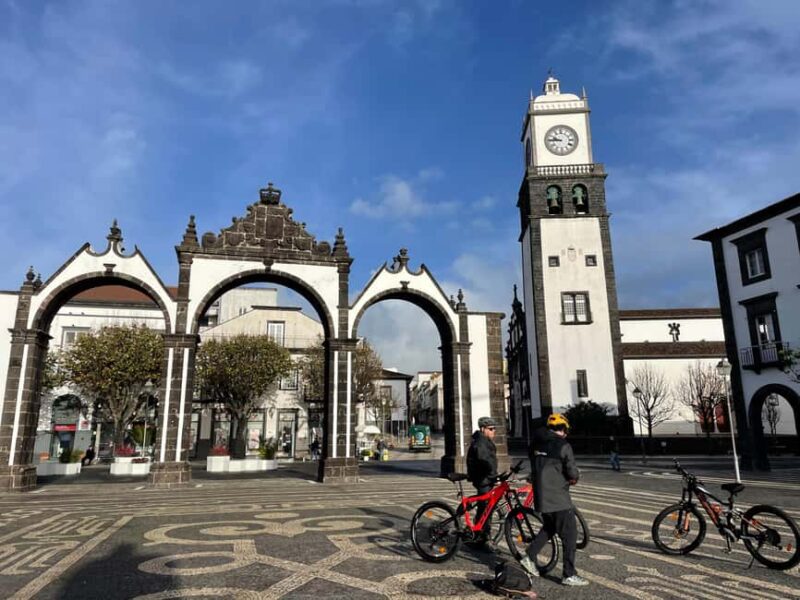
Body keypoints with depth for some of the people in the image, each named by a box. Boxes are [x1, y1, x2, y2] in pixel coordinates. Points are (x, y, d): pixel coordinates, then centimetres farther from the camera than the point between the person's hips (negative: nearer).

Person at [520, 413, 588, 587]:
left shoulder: (537, 444, 7)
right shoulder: (563, 445, -13)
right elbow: (572, 472, -13)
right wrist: (574, 478, 9)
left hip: (540, 495, 7)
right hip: (558, 497, -7)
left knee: (549, 528, 25)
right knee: (569, 535, 5)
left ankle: (529, 557, 21)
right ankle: (569, 575, 9)